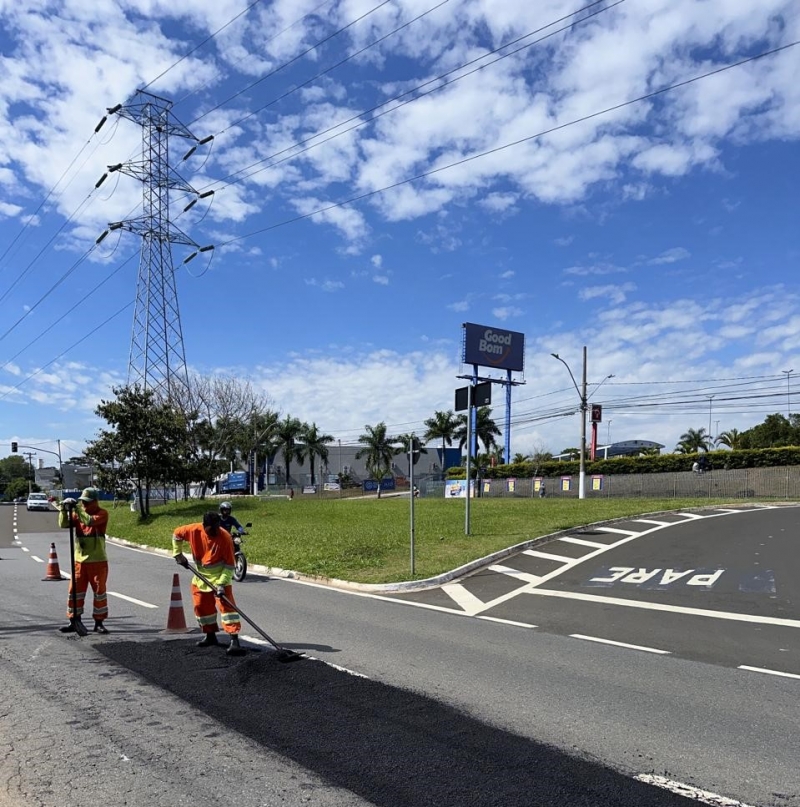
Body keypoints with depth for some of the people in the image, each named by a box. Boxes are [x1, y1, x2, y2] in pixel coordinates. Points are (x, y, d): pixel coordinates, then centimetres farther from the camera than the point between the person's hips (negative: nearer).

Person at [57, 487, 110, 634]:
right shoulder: (78, 513, 8)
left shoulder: (102, 513, -8)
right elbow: (64, 524, -1)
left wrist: (77, 508, -24)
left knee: (99, 591, 3)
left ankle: (99, 622, 12)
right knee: (75, 590, 6)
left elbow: (90, 521, -26)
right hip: (79, 560, 5)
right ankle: (74, 621, 17)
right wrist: (64, 510, -15)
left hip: (98, 561, -4)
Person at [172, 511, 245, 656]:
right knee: (201, 606, 13)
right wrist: (178, 554, 0)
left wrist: (221, 583, -28)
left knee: (227, 605, -17)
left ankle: (234, 640, -21)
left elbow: (229, 565, -21)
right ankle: (210, 636, 34)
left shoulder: (225, 537, -26)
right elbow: (176, 534, 4)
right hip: (201, 576, 5)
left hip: (220, 575, -4)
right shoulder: (194, 530, -18)